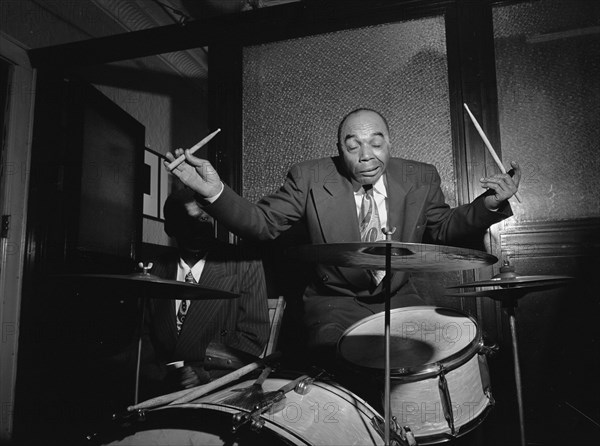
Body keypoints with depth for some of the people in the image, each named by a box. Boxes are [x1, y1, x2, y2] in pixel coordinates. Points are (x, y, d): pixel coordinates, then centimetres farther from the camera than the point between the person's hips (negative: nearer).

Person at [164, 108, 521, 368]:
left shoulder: (421, 179, -1)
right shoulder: (310, 179, -7)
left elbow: (445, 229, 10)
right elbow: (262, 224, -6)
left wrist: (489, 204, -9)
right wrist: (215, 192, -23)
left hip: (403, 301, 3)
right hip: (336, 304, -2)